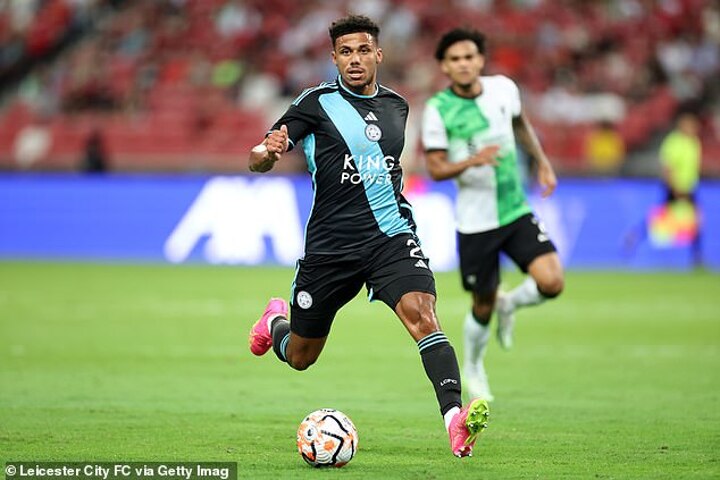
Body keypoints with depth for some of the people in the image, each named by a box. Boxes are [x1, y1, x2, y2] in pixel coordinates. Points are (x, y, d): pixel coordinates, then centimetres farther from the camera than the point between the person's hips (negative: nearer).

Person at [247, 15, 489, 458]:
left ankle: (455, 418, -39)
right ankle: (275, 321, 50)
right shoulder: (317, 103, -3)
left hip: (391, 235, 2)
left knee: (422, 315, -27)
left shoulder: (396, 106, 11)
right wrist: (269, 151, -29)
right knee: (299, 357, 12)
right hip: (331, 243, -2)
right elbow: (257, 161, -8)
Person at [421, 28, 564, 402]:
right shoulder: (437, 110, -12)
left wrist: (542, 163, 18)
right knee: (483, 306, 6)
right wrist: (472, 161, -29)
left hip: (517, 213, 3)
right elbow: (436, 169, -11)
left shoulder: (503, 88, -2)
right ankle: (473, 368, 36)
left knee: (551, 282, -16)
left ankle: (509, 305, 19)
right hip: (475, 223, -3)